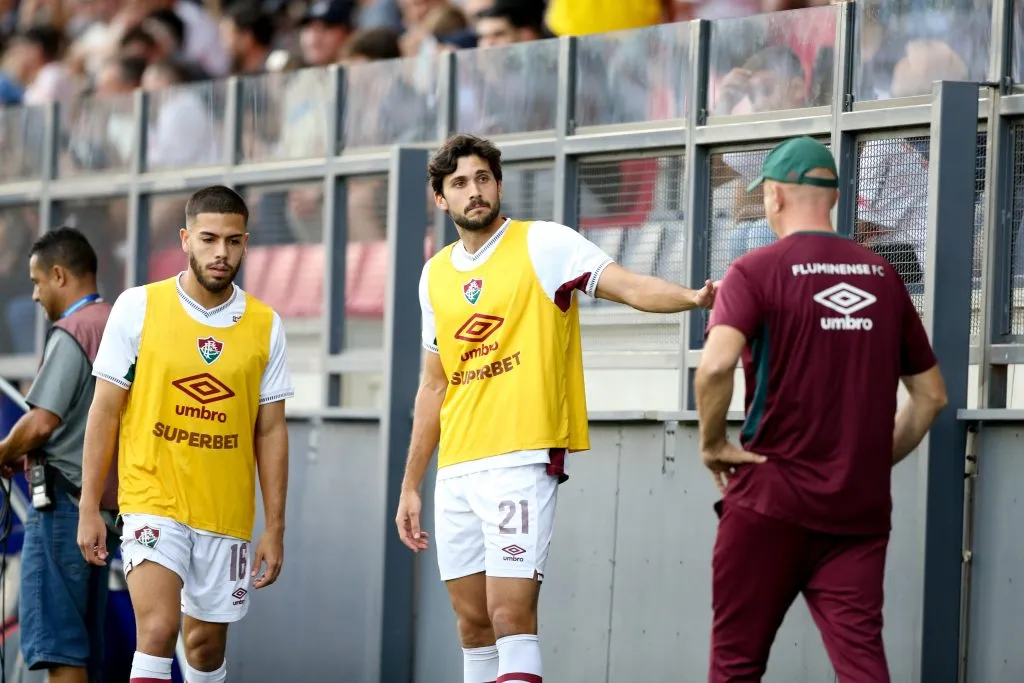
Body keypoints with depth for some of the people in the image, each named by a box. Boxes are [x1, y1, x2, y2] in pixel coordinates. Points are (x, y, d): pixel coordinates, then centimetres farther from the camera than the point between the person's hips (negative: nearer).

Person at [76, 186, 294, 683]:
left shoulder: (265, 326, 3)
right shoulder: (137, 307, -3)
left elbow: (270, 432, 7)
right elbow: (105, 411, 1)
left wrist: (275, 529, 3)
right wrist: (89, 507, -2)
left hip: (227, 514, 3)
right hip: (152, 502, -3)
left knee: (207, 643, 10)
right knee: (158, 631, -19)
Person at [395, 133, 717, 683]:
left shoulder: (542, 245, -2)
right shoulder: (436, 274, 15)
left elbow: (629, 287, -15)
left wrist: (693, 297, -35)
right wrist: (410, 485, 21)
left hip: (520, 460, -6)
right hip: (456, 470, 6)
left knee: (511, 617, -14)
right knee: (473, 623, 8)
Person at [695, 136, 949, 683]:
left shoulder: (757, 271, -5)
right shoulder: (881, 275, 9)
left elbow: (716, 366, -23)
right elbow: (930, 395, 14)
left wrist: (712, 443, -7)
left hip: (772, 499, -3)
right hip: (862, 508, 3)